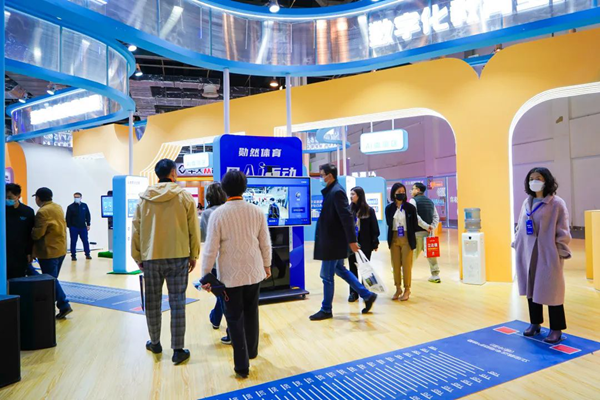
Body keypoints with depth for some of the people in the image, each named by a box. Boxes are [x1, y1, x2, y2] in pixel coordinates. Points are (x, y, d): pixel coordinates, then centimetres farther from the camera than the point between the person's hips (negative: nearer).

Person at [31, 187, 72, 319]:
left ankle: (64, 305, -3)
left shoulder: (42, 212, -18)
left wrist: (30, 235, 2)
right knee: (53, 279, 15)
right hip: (61, 249, 8)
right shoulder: (58, 208, 9)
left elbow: (37, 234, -17)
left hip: (49, 251, -8)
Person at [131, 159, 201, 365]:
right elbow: (193, 228, -3)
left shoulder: (144, 198, 3)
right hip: (178, 257, -2)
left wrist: (137, 256, 15)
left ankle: (155, 343, 31)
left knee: (153, 302, 16)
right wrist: (194, 255, 6)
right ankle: (178, 350, 7)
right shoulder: (184, 196, -4)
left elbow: (136, 229, 5)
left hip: (150, 257, 2)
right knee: (177, 303, 3)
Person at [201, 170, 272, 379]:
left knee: (235, 318, 9)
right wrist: (267, 266, 16)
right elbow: (265, 243, 1)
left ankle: (242, 365, 13)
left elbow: (211, 248, -12)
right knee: (251, 313, 22)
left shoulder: (218, 214, -12)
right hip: (254, 272, 3)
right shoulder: (257, 211, -5)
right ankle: (252, 351, 39)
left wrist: (205, 275, -2)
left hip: (230, 275, -3)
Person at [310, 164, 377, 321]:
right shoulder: (331, 191, 12)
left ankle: (326, 310, 17)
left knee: (327, 275, 2)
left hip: (333, 240, -10)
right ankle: (367, 295, 26)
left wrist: (352, 240, -23)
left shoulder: (336, 192, -18)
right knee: (340, 269, 19)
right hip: (332, 239, 10)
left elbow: (347, 217, -23)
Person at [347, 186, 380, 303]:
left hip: (365, 244, -2)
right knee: (353, 268, 8)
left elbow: (374, 228, -1)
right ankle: (353, 292, 16)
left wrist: (375, 243, -4)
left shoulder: (369, 210, -2)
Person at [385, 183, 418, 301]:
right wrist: (395, 232, 5)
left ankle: (407, 289, 15)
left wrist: (409, 234, 1)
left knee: (407, 265, 1)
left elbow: (415, 224, 2)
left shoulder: (410, 207, -4)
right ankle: (398, 289, 21)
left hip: (407, 239, -2)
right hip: (394, 239, 2)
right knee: (395, 265, 7)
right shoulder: (389, 208, 1)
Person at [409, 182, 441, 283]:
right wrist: (432, 227, -1)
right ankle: (435, 275, 10)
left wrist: (426, 226, -16)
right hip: (428, 232, 6)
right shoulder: (430, 201, 14)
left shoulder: (413, 200, -7)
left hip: (417, 232, -5)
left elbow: (415, 216, -18)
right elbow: (436, 216, 10)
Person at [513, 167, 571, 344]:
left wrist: (559, 254, -10)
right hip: (527, 254, 6)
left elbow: (562, 232, -8)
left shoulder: (556, 203, -8)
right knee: (531, 289, 13)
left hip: (548, 255, -5)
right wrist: (517, 246, 10)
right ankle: (535, 323, 28)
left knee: (550, 291, 3)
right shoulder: (527, 202, 9)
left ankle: (556, 329, 17)